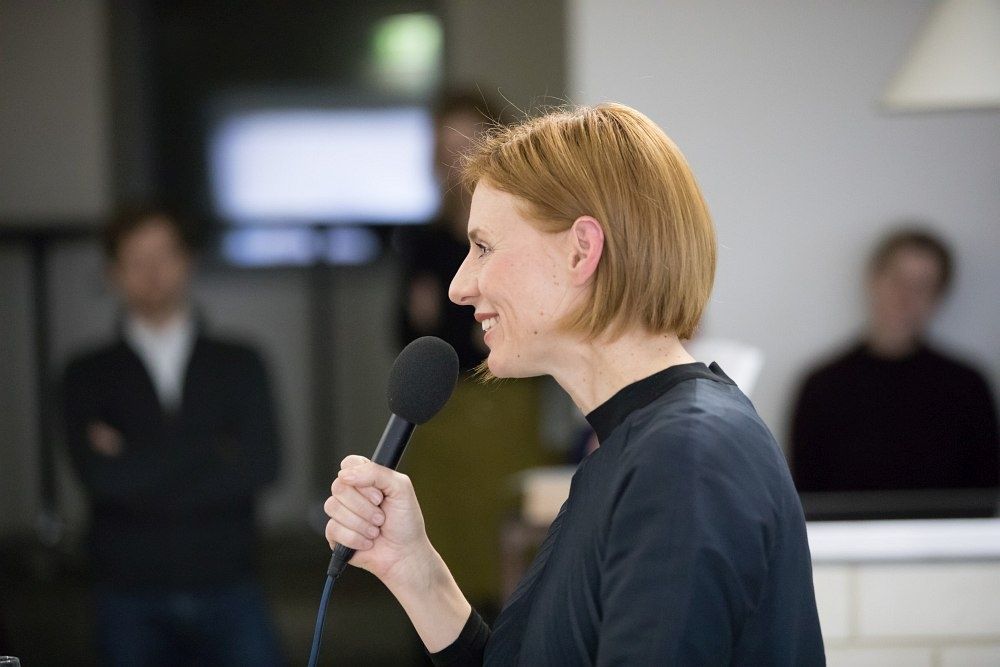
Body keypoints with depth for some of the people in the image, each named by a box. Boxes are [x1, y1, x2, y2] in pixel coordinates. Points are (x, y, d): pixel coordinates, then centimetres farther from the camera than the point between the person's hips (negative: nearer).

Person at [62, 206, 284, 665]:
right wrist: (212, 451, -9)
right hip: (129, 601, 0)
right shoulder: (89, 377, 6)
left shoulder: (239, 365, 8)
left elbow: (261, 465, -5)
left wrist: (141, 466, -7)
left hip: (227, 592, 0)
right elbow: (99, 474, -11)